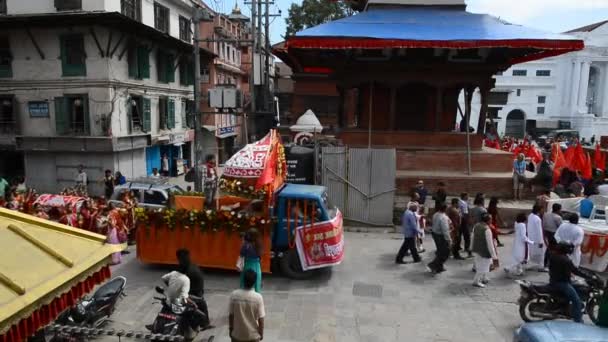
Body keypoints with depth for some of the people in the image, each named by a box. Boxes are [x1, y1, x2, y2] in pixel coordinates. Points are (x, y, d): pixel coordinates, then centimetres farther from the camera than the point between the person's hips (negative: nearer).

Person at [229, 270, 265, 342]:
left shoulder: (234, 295, -15)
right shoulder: (258, 297, -20)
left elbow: (230, 315, -6)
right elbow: (261, 319, -13)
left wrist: (230, 329, 10)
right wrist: (261, 333, 3)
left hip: (237, 334, 1)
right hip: (253, 335, -1)